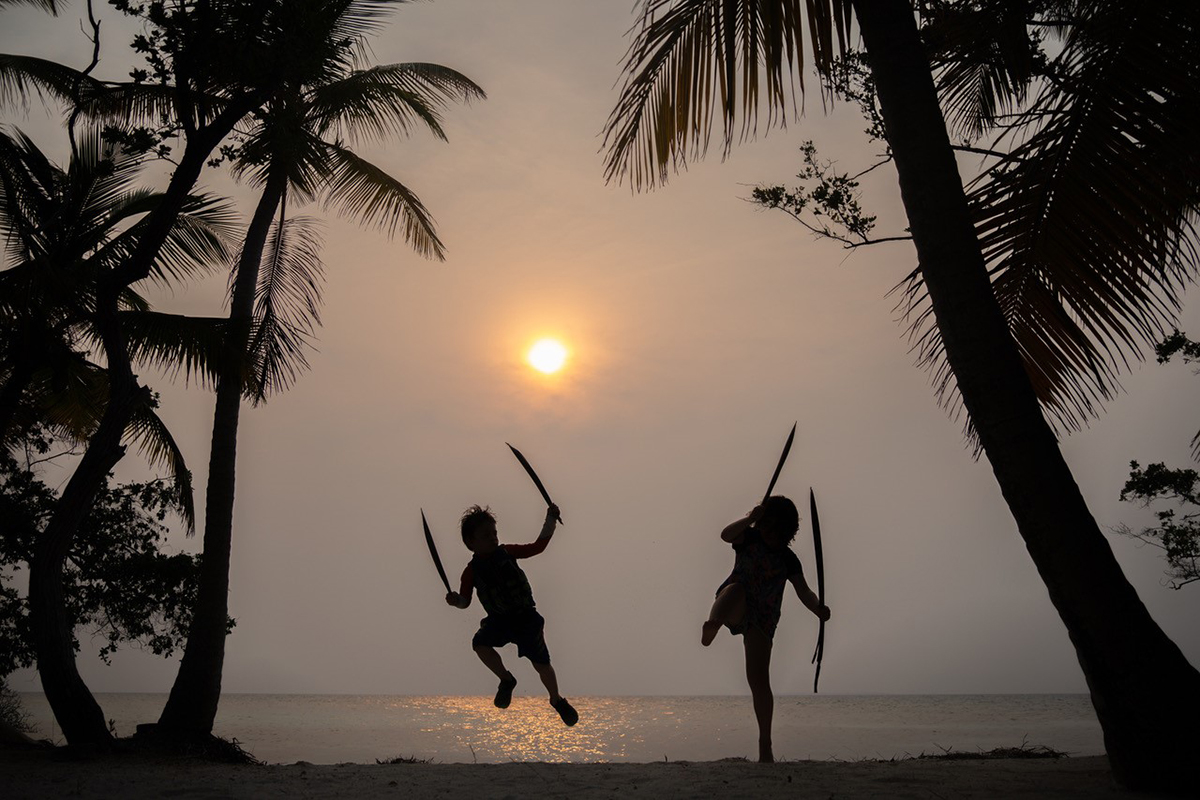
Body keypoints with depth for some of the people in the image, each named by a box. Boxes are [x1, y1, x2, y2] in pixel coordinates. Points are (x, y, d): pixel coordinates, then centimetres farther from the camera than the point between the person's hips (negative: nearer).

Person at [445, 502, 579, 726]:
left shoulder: (507, 552, -4)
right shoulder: (472, 571, -6)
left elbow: (538, 546, -1)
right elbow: (465, 601, -1)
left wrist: (550, 520, -9)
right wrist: (456, 600, -24)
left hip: (526, 617, 0)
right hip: (498, 619, 0)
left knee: (541, 663, 0)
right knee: (480, 643, -29)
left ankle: (557, 700, 29)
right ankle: (506, 680, -2)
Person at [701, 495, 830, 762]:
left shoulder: (788, 559, 12)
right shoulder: (749, 537, 8)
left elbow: (804, 592, 2)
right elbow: (726, 534, -13)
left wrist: (818, 608, -19)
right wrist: (750, 519, -27)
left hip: (762, 620, 2)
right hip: (737, 609, -2)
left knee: (759, 681, -5)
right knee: (736, 589, -39)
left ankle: (765, 745, 6)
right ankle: (712, 625, -73)